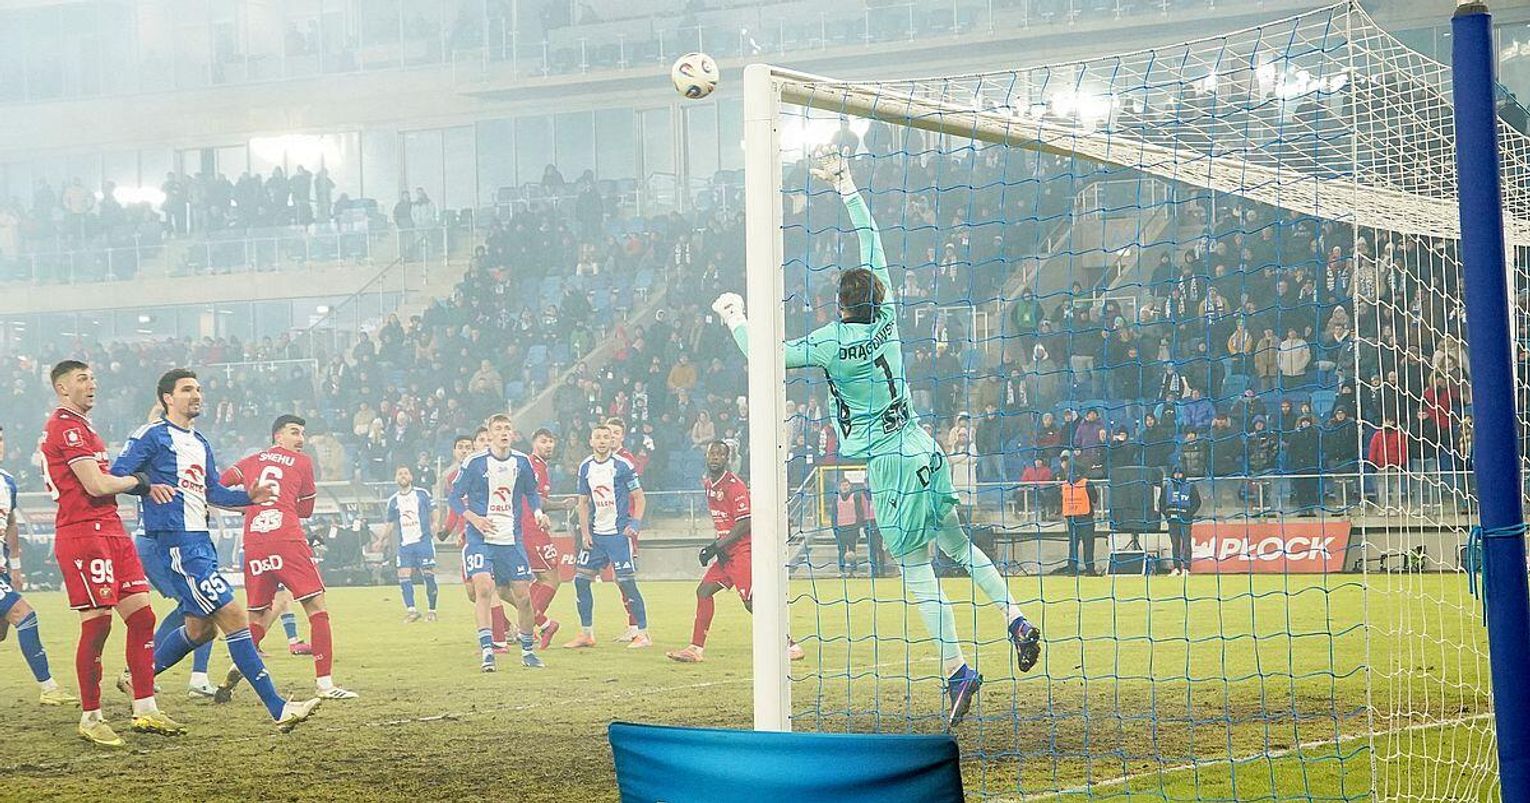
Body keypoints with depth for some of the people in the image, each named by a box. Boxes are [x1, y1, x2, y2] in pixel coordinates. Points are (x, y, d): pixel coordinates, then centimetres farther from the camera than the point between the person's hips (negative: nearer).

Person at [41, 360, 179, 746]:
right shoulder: (66, 426, -11)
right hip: (83, 532, -10)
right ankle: (90, 718, 1)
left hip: (109, 530, 10)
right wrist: (138, 481, 0)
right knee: (97, 624, -8)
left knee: (141, 616, 6)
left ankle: (145, 710, 10)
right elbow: (96, 485, -17)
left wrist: (144, 486, 6)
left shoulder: (80, 426, 23)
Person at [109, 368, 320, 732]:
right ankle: (278, 709, -14)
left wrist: (248, 497, 4)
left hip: (200, 541, 10)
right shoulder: (152, 436, -6)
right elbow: (116, 475, -10)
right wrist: (148, 486, -27)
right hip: (175, 542, -10)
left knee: (200, 628, 16)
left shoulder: (201, 443, 20)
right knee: (234, 617, -13)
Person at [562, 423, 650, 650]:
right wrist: (585, 533, 5)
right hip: (595, 534, 6)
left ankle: (643, 634, 0)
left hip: (618, 533, -6)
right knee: (581, 579, 3)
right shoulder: (585, 467, 9)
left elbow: (639, 497, -3)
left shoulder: (622, 465, -7)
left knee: (626, 582, -8)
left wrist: (635, 524, -15)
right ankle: (586, 634, 13)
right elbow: (583, 502, 14)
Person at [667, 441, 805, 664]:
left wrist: (716, 547, -18)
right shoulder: (708, 483, 11)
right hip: (726, 552, 9)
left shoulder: (734, 485, -15)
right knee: (704, 591, 4)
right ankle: (696, 649, 8)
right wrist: (718, 547, 7)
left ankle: (789, 645, -6)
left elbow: (745, 525, -19)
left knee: (751, 602, -13)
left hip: (743, 551, -9)